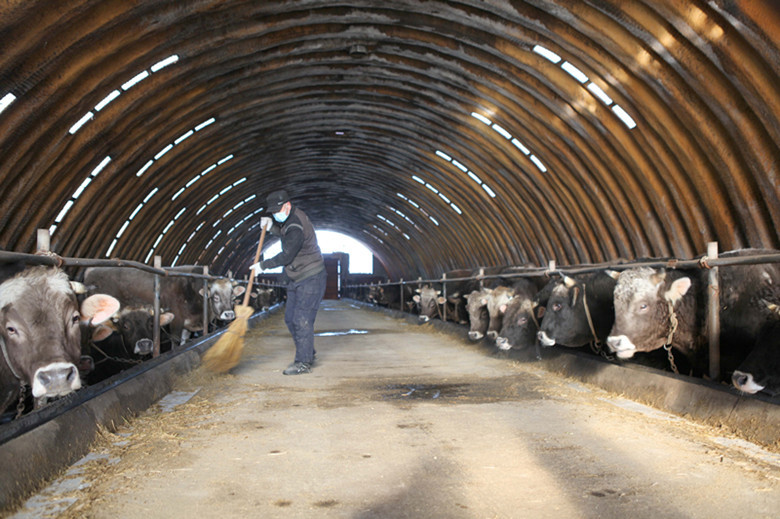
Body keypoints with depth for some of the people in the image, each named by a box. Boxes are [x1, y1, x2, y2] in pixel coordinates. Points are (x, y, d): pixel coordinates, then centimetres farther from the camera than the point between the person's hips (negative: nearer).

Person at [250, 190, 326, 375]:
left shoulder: (296, 228, -24)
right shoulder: (293, 215, 7)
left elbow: (286, 256, -23)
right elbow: (285, 233, 26)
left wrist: (263, 266, -11)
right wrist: (272, 227, 7)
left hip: (310, 279, -10)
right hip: (297, 280, 10)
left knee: (302, 319, -10)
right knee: (290, 318, 12)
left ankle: (303, 362, -4)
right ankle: (308, 353, 24)